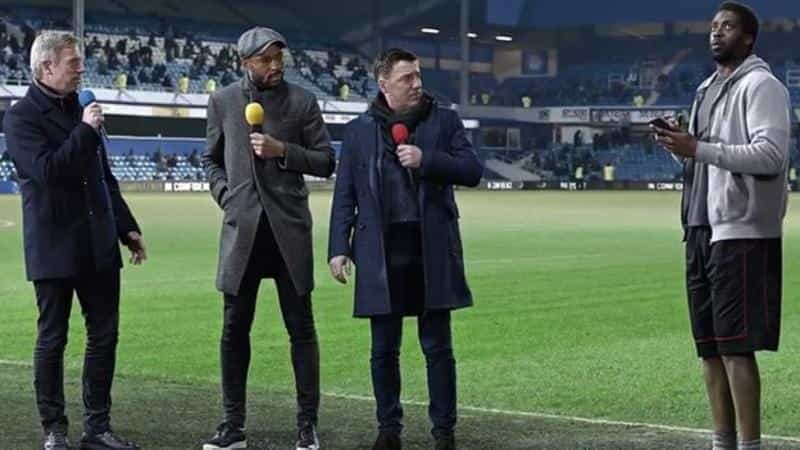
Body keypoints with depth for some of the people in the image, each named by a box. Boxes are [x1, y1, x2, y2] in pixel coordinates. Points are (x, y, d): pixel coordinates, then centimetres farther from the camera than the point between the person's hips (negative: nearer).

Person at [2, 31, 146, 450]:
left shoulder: (78, 109, 13)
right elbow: (47, 170, -22)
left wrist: (127, 227, 17)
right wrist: (85, 130, -17)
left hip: (98, 244, 6)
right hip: (54, 248, -6)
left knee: (104, 336, 7)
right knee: (52, 339, 3)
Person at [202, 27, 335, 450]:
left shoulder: (302, 101, 2)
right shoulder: (222, 101, 7)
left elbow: (325, 161, 2)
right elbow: (211, 158, 17)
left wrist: (283, 151, -12)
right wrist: (225, 194, 1)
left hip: (288, 225, -1)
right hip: (242, 225, 1)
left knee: (301, 327, 2)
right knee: (234, 328, 3)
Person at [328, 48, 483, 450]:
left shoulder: (444, 121, 6)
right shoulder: (358, 131, 7)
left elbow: (472, 171, -1)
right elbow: (344, 196, 7)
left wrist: (426, 160, -14)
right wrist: (339, 248, -1)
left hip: (432, 251, -1)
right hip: (381, 253, 1)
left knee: (437, 346, 3)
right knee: (384, 349, 6)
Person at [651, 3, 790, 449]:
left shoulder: (761, 86, -6)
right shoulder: (708, 89, 20)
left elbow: (771, 156, -18)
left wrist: (700, 149, -22)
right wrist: (682, 144, 3)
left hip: (741, 233, -9)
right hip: (703, 230, 9)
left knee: (735, 345, -10)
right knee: (710, 345, 10)